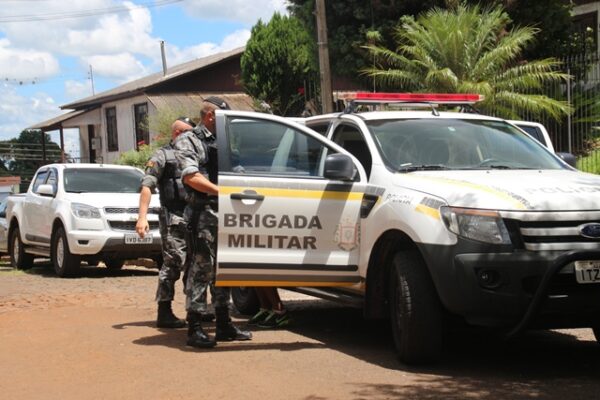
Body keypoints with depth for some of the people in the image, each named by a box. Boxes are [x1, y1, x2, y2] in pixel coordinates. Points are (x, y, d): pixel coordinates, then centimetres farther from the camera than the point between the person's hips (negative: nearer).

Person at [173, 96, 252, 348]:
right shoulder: (188, 141, -2)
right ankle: (194, 329, -6)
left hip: (225, 213, 8)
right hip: (203, 214, -8)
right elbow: (191, 177, -15)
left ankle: (224, 326, 19)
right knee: (202, 268, -10)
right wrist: (220, 191, -22)